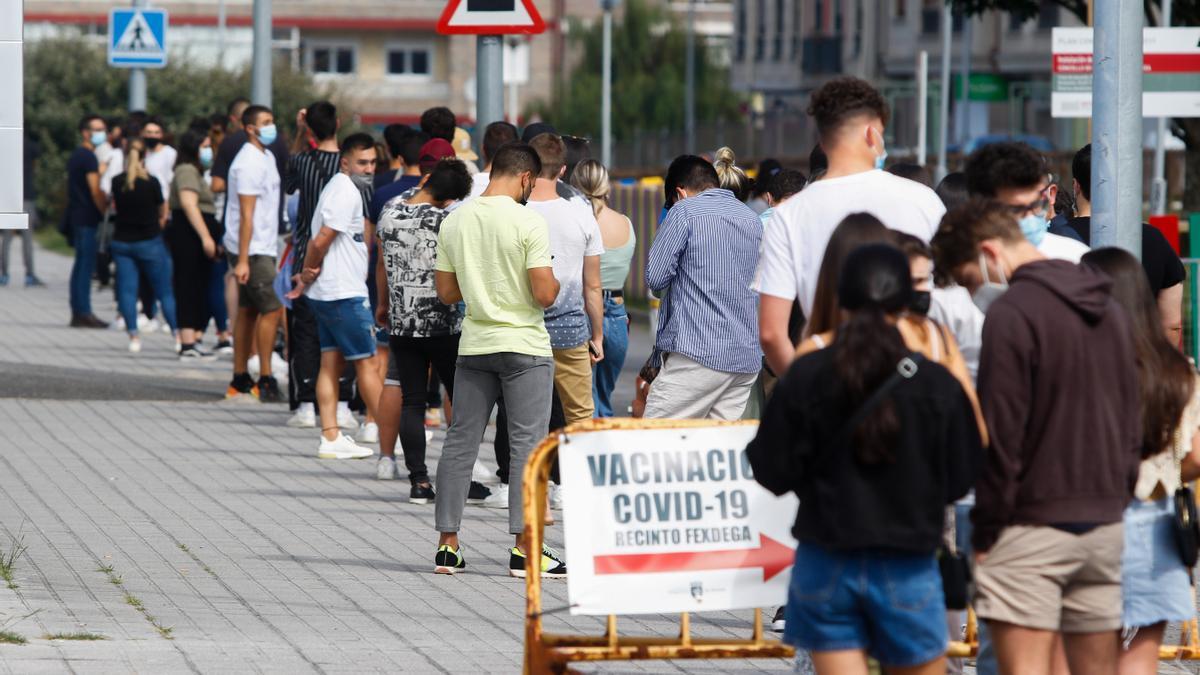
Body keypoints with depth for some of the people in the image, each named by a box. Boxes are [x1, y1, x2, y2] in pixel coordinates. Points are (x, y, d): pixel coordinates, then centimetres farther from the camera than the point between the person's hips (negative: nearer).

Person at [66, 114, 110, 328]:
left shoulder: (76, 156, 19)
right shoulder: (88, 157, -12)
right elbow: (96, 191, -17)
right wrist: (108, 213, -11)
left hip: (77, 218, 10)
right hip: (87, 218, -10)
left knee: (81, 266, 12)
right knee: (86, 265, -9)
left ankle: (78, 313, 13)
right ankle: (83, 313, -11)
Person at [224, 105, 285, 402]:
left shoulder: (266, 157, 14)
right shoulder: (249, 163, -16)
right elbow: (247, 215, -19)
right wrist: (242, 260, -21)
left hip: (263, 248, 10)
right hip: (253, 250, -10)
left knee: (248, 311, 11)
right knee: (272, 309, -10)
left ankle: (240, 379, 14)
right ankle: (266, 381, -9)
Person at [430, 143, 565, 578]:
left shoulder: (455, 222, 3)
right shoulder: (528, 223, -12)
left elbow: (446, 292, 9)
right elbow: (544, 294, -16)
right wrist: (555, 283, 6)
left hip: (474, 345, 5)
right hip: (525, 346, -5)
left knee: (460, 441, 10)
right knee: (527, 444, -1)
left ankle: (447, 545, 11)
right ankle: (525, 550, -4)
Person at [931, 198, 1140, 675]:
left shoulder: (1012, 313, -12)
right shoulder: (1109, 308, 14)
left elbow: (1001, 435, -14)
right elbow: (1131, 424, 17)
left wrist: (985, 532, -9)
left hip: (1033, 526, -8)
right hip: (1105, 524, 8)